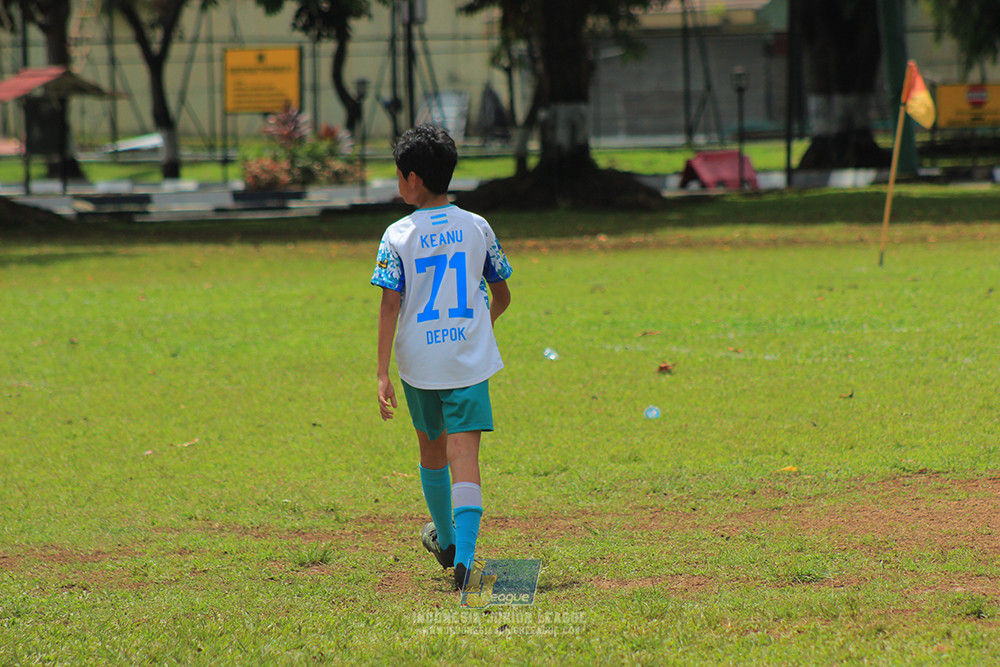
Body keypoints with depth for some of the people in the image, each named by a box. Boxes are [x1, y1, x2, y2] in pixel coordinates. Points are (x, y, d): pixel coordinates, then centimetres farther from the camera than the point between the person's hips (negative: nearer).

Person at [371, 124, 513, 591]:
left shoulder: (398, 237, -6)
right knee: (464, 454, -7)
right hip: (470, 359, 0)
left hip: (419, 361, 0)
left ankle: (446, 538, 41)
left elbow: (390, 306, -11)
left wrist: (383, 374, -9)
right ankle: (463, 555, -23)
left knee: (431, 448, 21)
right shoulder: (477, 228, 2)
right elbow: (502, 296, 10)